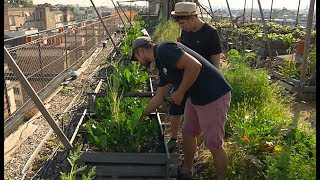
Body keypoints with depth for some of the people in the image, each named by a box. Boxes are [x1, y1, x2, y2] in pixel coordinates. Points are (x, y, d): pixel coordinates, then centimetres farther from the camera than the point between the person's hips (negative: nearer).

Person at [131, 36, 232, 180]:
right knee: (187, 133, 19)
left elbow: (194, 65, -28)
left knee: (214, 144, 1)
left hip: (214, 96, -10)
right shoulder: (162, 63, 14)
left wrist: (180, 93, -17)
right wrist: (141, 115, 29)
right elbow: (159, 97, 23)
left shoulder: (164, 50, -16)